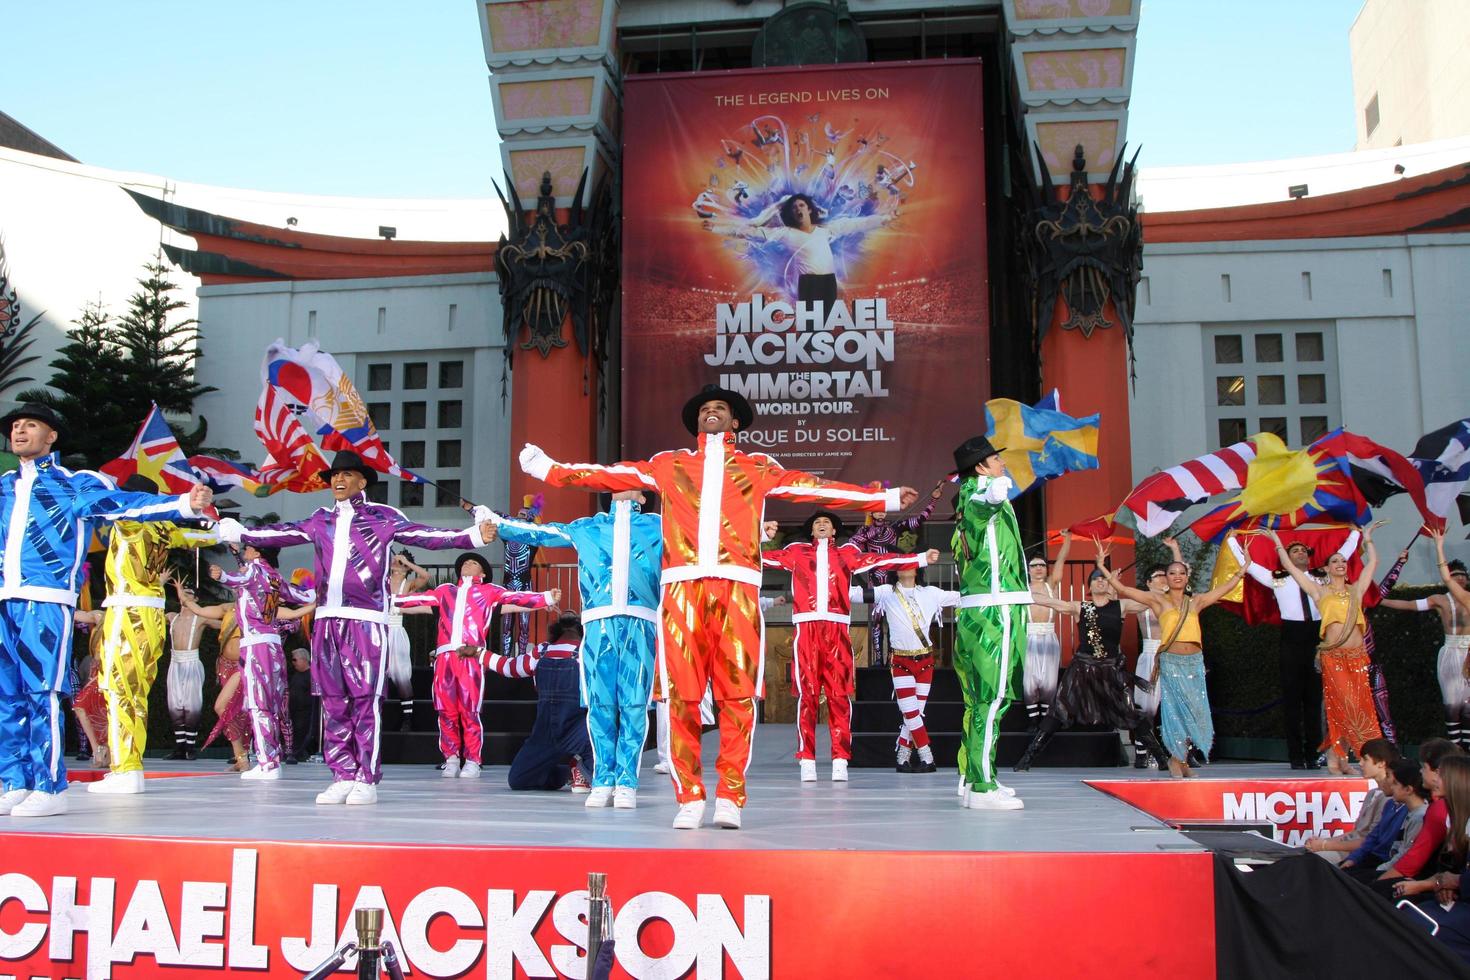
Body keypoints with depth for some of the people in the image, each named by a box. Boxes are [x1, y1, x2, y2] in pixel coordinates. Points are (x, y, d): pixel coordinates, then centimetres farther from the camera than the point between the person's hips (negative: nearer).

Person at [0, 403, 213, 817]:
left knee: (42, 695, -8)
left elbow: (126, 502, -6)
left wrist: (184, 503, -19)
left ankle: (49, 788, -3)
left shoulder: (74, 484, 5)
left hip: (45, 602, -5)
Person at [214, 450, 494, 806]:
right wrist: (236, 532, 25)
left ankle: (366, 780, -2)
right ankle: (343, 777, 12)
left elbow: (423, 535, -5)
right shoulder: (321, 520, 18)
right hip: (327, 620, 5)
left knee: (365, 700, -6)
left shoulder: (382, 516, 4)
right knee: (333, 701, 6)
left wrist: (472, 536, -17)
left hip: (366, 620, -5)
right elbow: (280, 534, 24)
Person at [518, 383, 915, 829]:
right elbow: (607, 475, 21)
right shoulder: (668, 464, 23)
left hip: (737, 589, -1)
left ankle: (730, 797, 1)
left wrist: (885, 499, 12)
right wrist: (549, 469, 18)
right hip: (682, 587, 1)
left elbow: (817, 488, 16)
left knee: (737, 694, -6)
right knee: (681, 694, -4)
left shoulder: (758, 467, 20)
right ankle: (689, 798, 3)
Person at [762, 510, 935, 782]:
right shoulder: (797, 551, 20)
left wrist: (920, 559, 5)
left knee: (839, 694, -4)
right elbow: (767, 557, 13)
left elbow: (879, 560, 12)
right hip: (807, 629, 0)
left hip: (837, 630, 0)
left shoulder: (847, 553, 19)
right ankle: (807, 760, -3)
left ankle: (840, 760, -4)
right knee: (807, 694, -4)